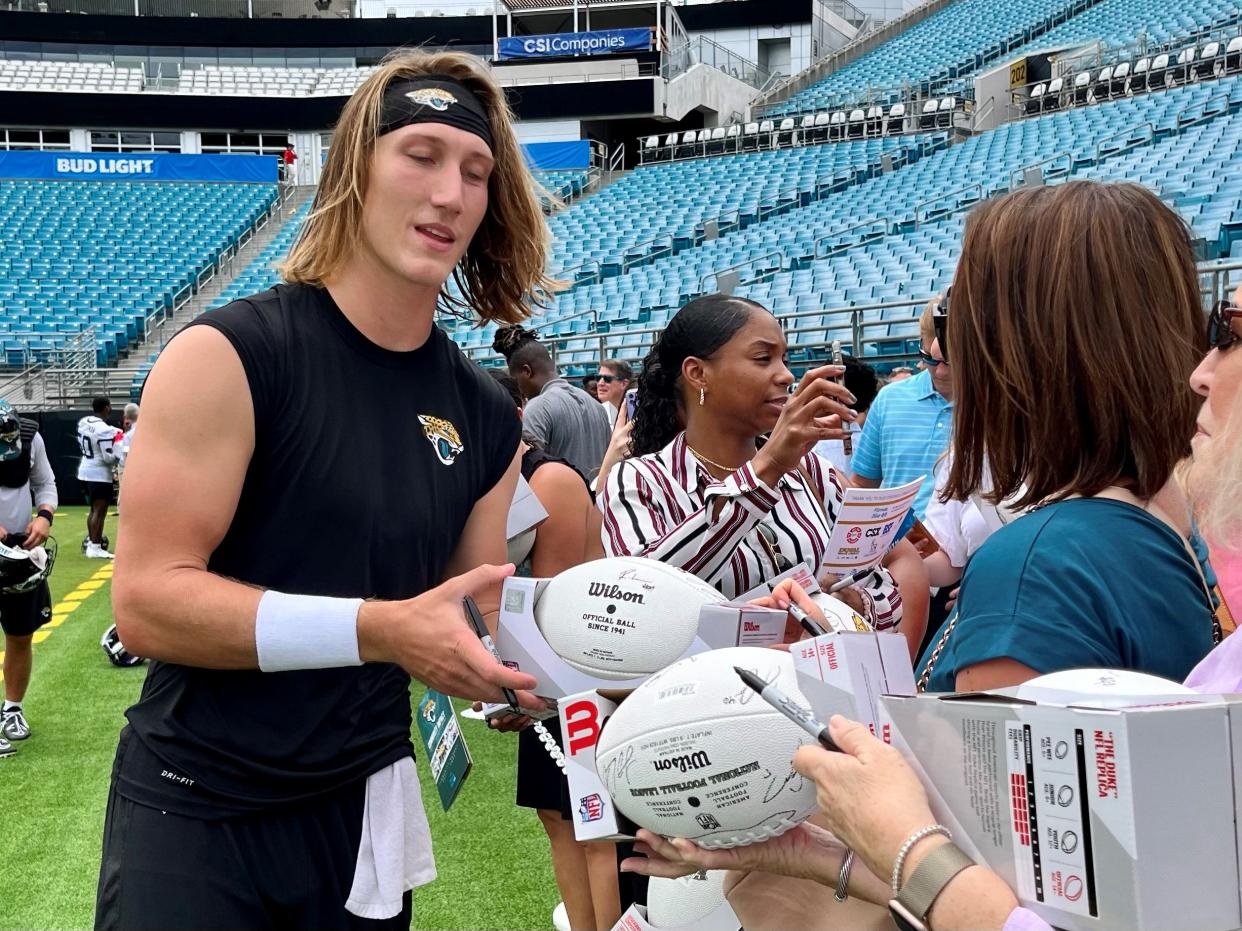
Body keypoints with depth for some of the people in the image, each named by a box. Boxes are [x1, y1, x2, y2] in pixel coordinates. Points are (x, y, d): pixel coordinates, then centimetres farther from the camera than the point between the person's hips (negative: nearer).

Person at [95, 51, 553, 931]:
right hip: (197, 815, -5)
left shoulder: (487, 419, 2)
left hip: (364, 813, 6)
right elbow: (148, 602, -20)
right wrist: (381, 629, -27)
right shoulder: (231, 356, -15)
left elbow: (472, 625, 8)